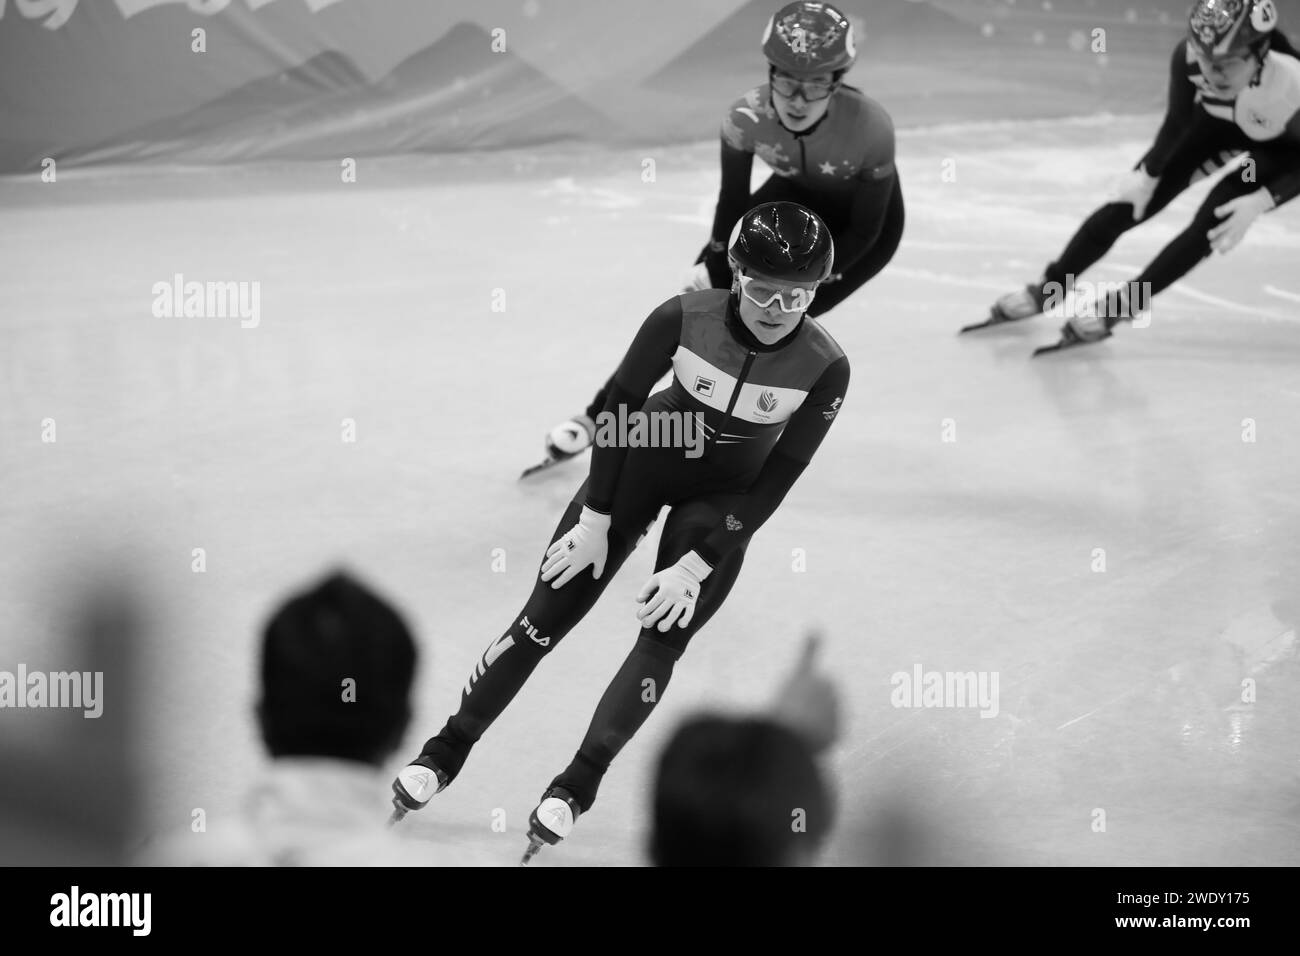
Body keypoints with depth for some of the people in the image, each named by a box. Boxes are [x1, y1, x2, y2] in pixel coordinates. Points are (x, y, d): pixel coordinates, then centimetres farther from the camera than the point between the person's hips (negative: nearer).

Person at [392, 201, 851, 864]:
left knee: (662, 642, -11)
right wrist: (597, 517, -11)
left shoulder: (825, 367, -25)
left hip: (724, 502, 0)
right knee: (547, 614, -3)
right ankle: (443, 754, 9)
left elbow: (777, 480, -18)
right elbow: (621, 401, -12)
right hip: (643, 458, 0)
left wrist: (694, 566, -18)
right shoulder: (683, 318, -27)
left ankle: (575, 789, 2)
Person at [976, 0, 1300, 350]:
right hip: (1218, 121, 3)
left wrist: (1260, 201, -35)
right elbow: (1178, 121, -13)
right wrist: (1148, 173, -11)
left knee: (1211, 224, -18)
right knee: (1128, 203, 0)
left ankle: (1124, 304, 0)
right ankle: (1048, 288, 17)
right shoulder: (1189, 56, -36)